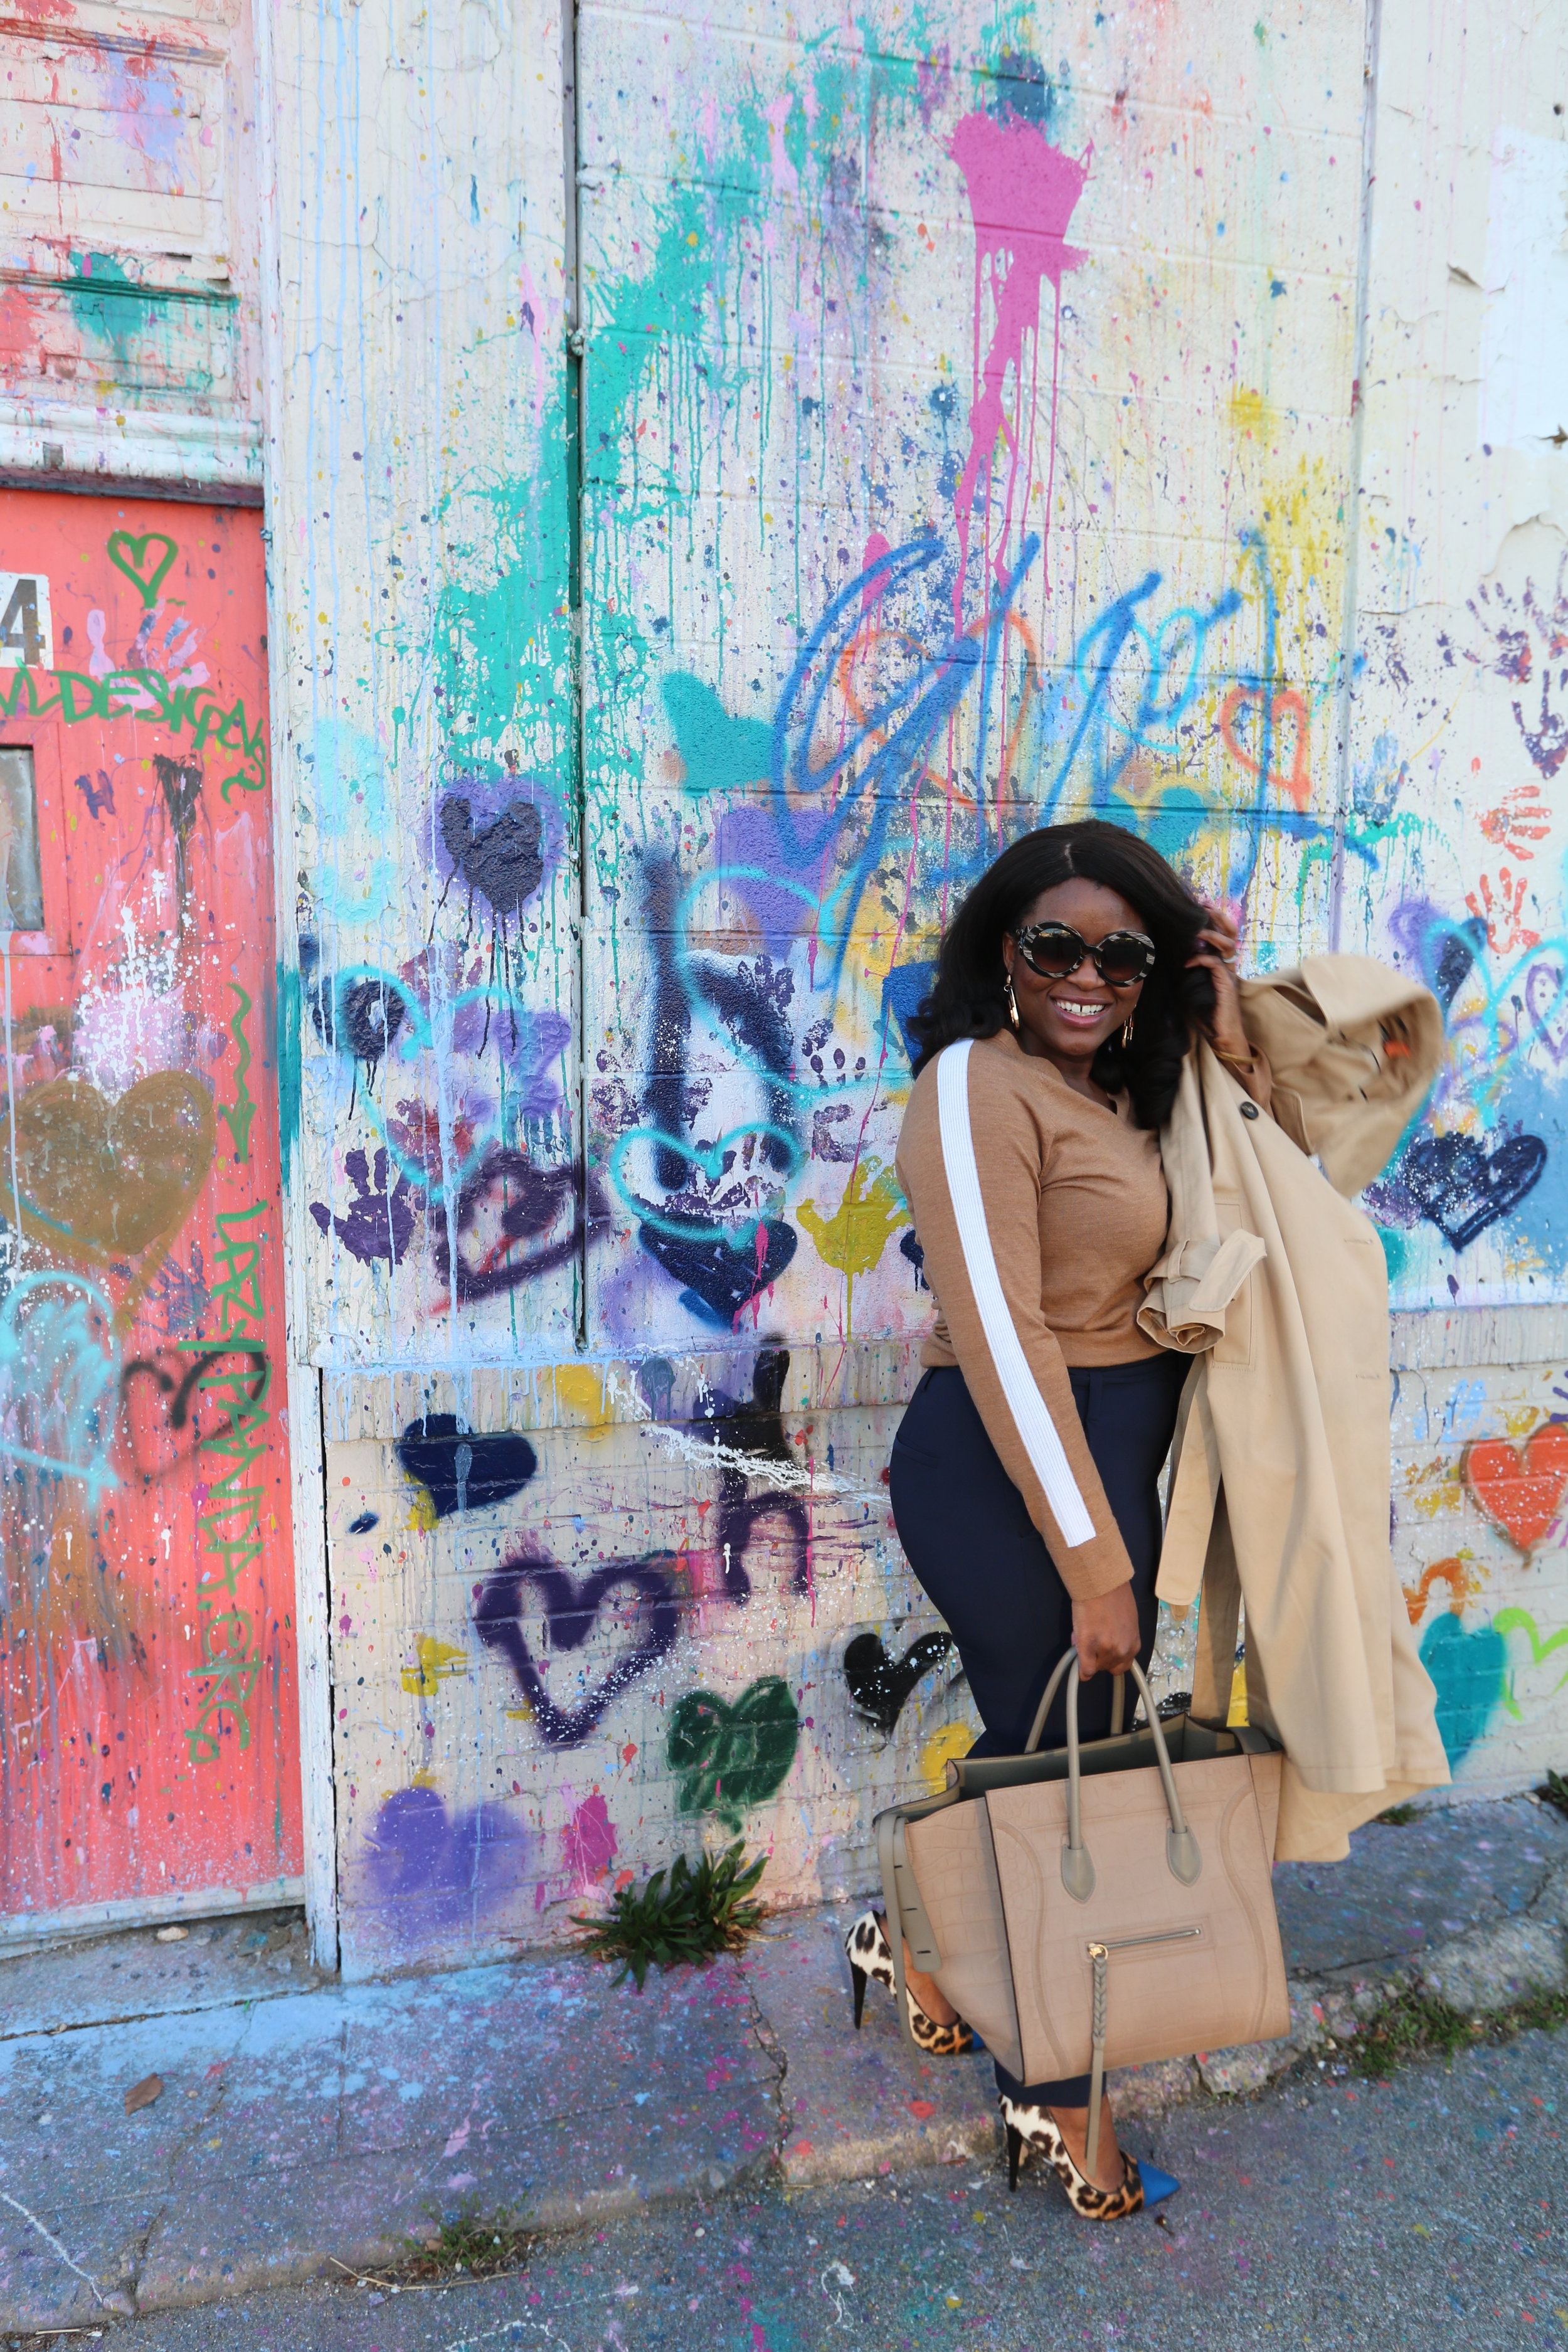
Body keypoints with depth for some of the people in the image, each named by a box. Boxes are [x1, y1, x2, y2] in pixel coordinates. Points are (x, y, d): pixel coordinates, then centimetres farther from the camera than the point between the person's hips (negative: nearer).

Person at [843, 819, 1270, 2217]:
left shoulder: (1126, 1091, 9)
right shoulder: (982, 1085, -17)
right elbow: (1003, 1342, -20)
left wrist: (1231, 1043, 1)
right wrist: (1092, 1562, -18)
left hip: (1108, 1462, 8)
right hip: (1010, 1474, -8)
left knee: (1050, 1749, 20)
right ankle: (1057, 2094, 30)